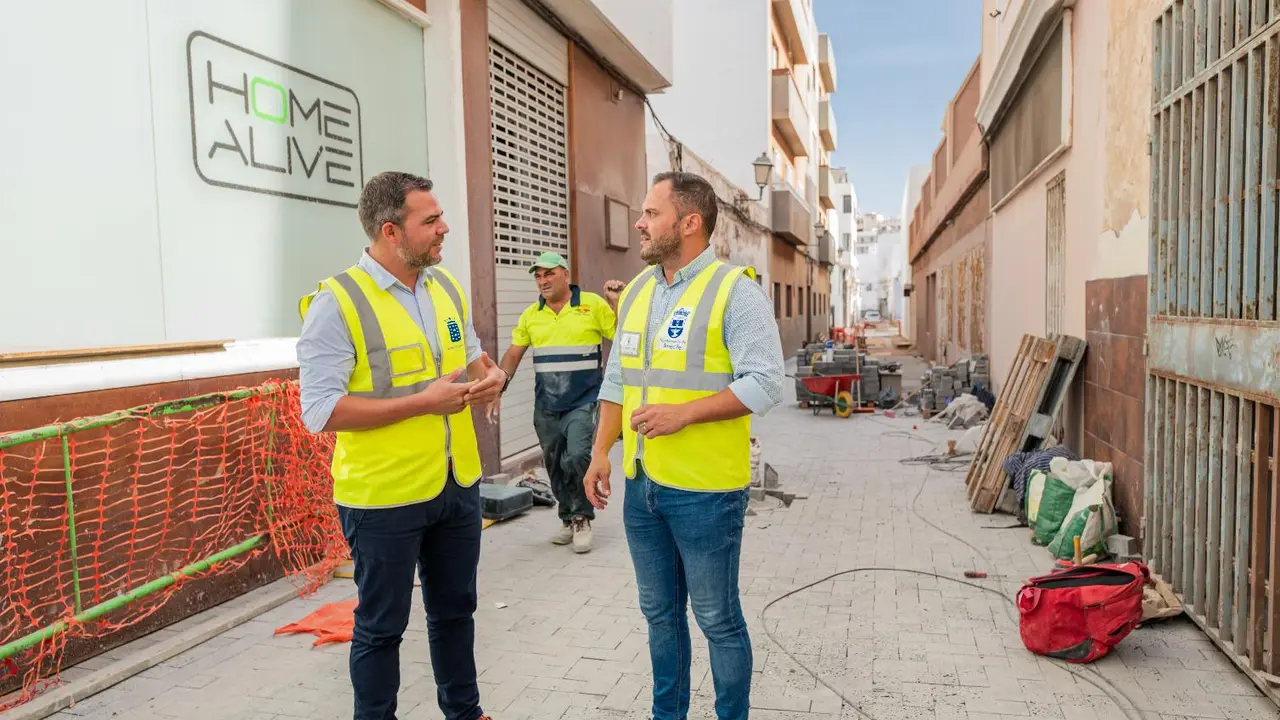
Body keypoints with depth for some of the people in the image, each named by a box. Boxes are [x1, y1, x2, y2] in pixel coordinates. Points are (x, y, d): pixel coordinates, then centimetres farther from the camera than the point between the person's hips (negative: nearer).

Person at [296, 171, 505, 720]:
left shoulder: (448, 288, 5)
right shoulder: (336, 303, -16)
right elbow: (319, 410, -20)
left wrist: (490, 377, -6)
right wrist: (422, 403, -24)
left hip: (458, 483, 7)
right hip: (384, 496, -6)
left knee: (455, 610, 22)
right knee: (381, 627, 12)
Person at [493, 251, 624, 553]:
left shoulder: (593, 305, -4)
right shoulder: (531, 314, 8)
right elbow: (513, 355, 12)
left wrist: (615, 302, -18)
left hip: (583, 402, -4)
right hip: (546, 407, 5)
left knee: (577, 457, -19)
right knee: (555, 466, 11)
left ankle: (582, 518, 2)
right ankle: (568, 519, 29)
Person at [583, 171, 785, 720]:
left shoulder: (734, 290, -10)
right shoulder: (636, 291, 11)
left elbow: (764, 383, -16)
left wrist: (685, 412, -22)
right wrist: (602, 451, 9)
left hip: (704, 490, -6)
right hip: (641, 484, 7)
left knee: (718, 619, 8)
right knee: (660, 612, 19)